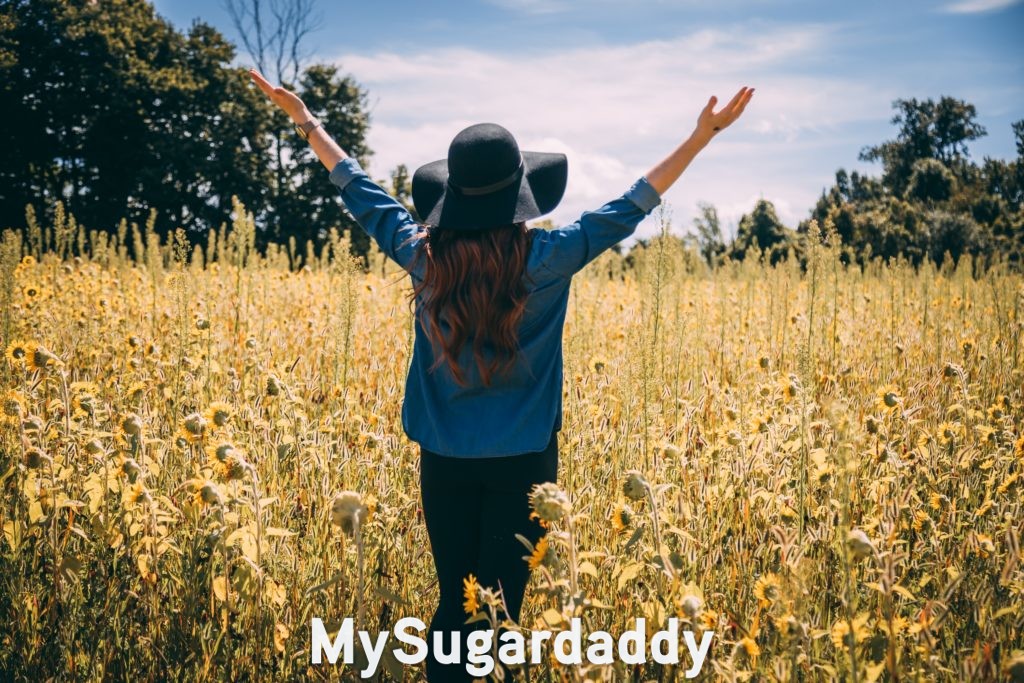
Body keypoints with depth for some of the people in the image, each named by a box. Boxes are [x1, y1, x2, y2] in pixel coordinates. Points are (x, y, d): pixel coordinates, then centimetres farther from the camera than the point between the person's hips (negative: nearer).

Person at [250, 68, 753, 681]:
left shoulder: (423, 254, -5)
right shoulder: (547, 258, -12)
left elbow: (362, 191, 8)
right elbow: (630, 208, -7)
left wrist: (306, 121, 21)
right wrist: (703, 136, -3)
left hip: (444, 457, 3)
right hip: (523, 458, -3)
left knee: (453, 602, 12)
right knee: (502, 607, 5)